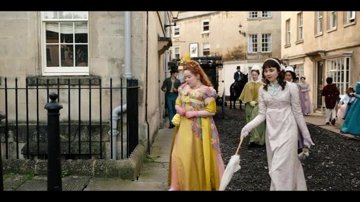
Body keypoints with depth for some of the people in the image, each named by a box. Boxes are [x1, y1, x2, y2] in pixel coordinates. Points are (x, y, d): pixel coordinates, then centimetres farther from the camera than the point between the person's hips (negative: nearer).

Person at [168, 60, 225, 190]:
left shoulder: (206, 91, -12)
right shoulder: (183, 88, 7)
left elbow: (211, 111, -13)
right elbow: (177, 103, 15)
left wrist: (194, 113, -18)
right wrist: (179, 109, -8)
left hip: (200, 129, -5)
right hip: (184, 128, 6)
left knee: (198, 157, 3)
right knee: (179, 155, 6)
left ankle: (201, 184, 21)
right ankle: (177, 185, 20)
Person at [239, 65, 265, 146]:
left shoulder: (262, 85, 0)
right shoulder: (248, 84, 8)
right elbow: (245, 95, 5)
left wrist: (256, 102, -10)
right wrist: (250, 101, -9)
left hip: (258, 105, -3)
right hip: (249, 106, 3)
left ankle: (255, 139, -7)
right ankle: (253, 139, 13)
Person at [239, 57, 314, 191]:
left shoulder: (290, 87, -7)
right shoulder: (263, 90, 5)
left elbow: (297, 113, -2)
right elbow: (262, 115, 3)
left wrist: (306, 136, 1)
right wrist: (247, 127, -11)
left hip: (287, 130, -5)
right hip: (271, 131, 5)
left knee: (281, 167, -9)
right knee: (274, 167, 12)